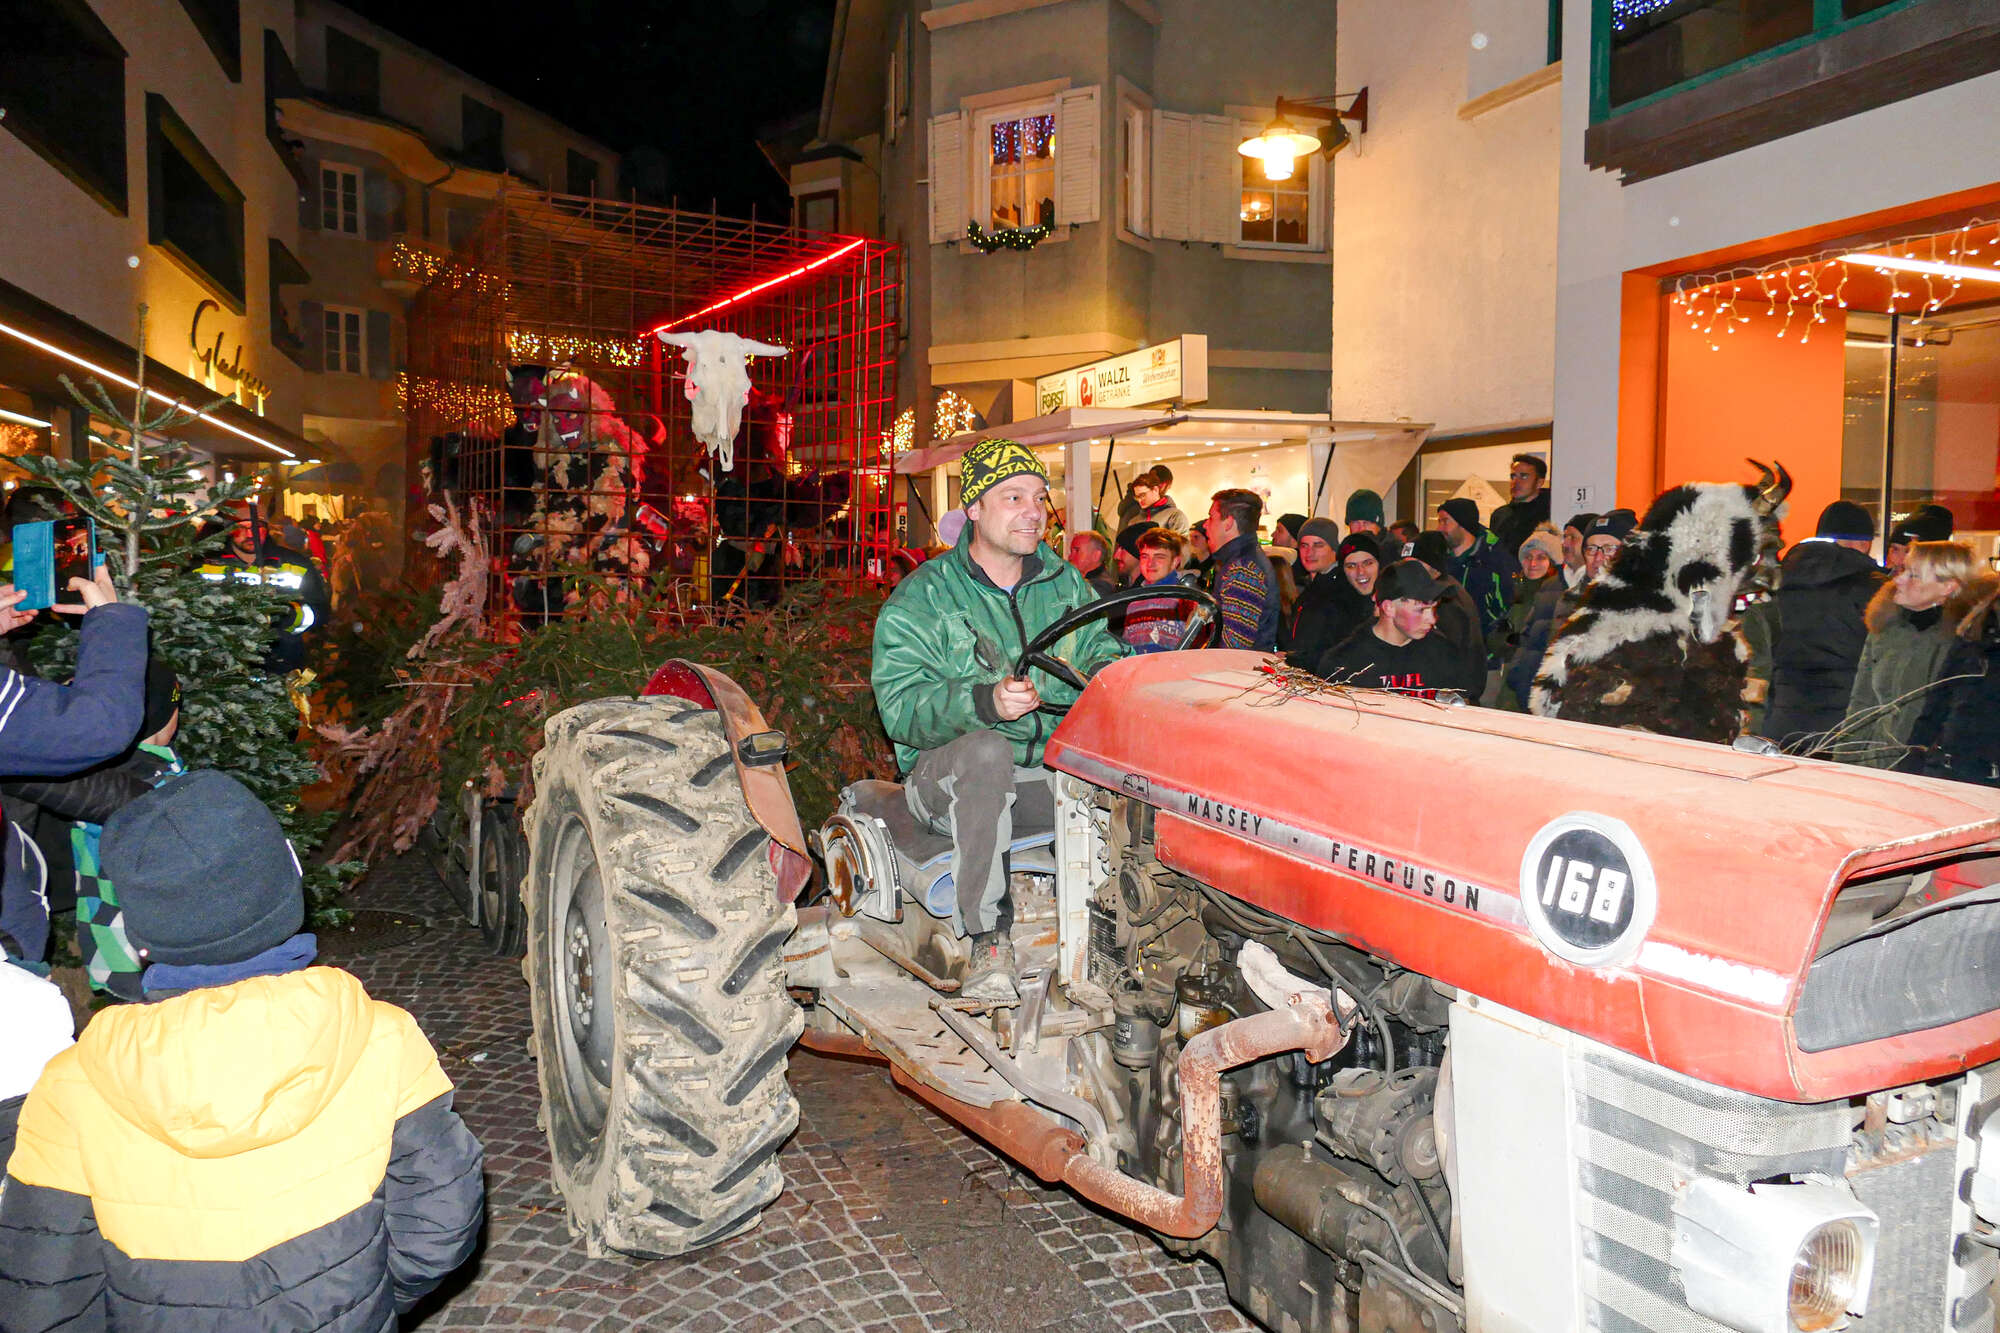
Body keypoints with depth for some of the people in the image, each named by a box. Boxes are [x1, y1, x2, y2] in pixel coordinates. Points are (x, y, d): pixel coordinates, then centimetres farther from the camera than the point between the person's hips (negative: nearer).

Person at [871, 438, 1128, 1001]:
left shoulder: (1064, 583, 12)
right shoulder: (922, 599, -4)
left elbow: (1101, 653, 13)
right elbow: (900, 708, -15)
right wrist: (985, 702, -33)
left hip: (1053, 769, 4)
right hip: (949, 775, -3)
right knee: (988, 749, -37)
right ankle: (988, 939, -28)